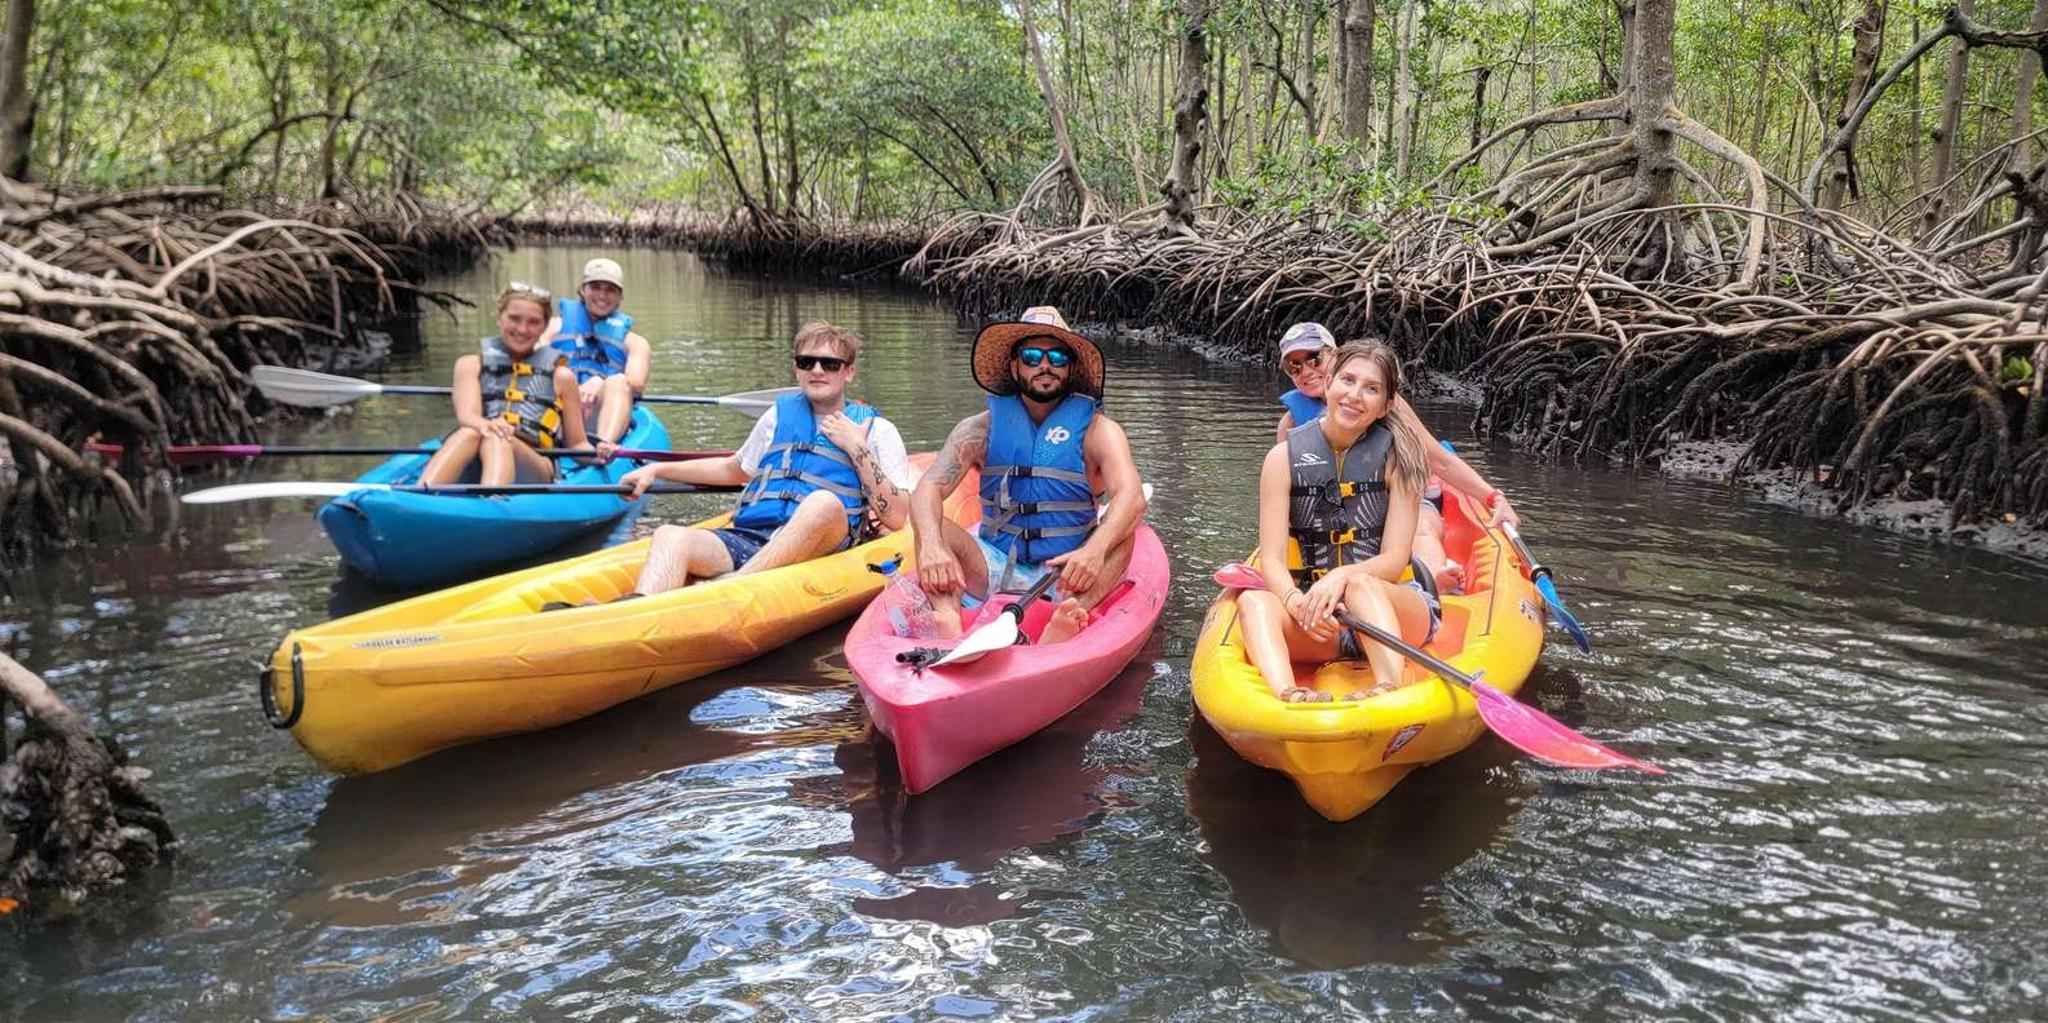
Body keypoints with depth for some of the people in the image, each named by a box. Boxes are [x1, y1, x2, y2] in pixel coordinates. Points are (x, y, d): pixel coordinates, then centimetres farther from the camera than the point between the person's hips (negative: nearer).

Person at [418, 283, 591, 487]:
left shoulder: (560, 376, 23)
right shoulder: (471, 365, 22)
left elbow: (577, 444, 22)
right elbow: (466, 414, 3)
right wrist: (482, 424, -24)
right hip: (472, 473, 1)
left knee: (496, 441, -34)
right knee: (469, 434, -33)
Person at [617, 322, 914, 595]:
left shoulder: (877, 430, 13)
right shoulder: (780, 415, 25)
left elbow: (896, 518, 2)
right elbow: (734, 470, 41)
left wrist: (857, 449, -2)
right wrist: (658, 470, 35)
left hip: (819, 548, -4)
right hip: (746, 539, 4)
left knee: (824, 502, -37)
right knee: (671, 536, -25)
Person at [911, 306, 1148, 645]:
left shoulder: (1096, 430, -3)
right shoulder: (983, 429, 2)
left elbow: (1132, 499, -20)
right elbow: (928, 489, -12)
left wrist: (1094, 550, -41)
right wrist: (931, 547, -34)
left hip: (1062, 574, -1)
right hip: (993, 570, 2)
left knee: (1122, 534, -26)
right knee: (932, 526, -19)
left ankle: (1061, 630, -50)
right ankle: (948, 622, -46)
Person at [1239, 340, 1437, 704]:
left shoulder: (1397, 455, -1)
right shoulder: (1284, 457, 2)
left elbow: (1394, 561, -7)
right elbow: (1271, 559, -5)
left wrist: (1342, 577, -28)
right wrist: (1296, 602, -28)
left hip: (1389, 607, -1)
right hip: (1315, 618, 1)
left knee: (1360, 584, -34)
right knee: (1254, 601, -29)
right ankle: (1286, 695, -58)